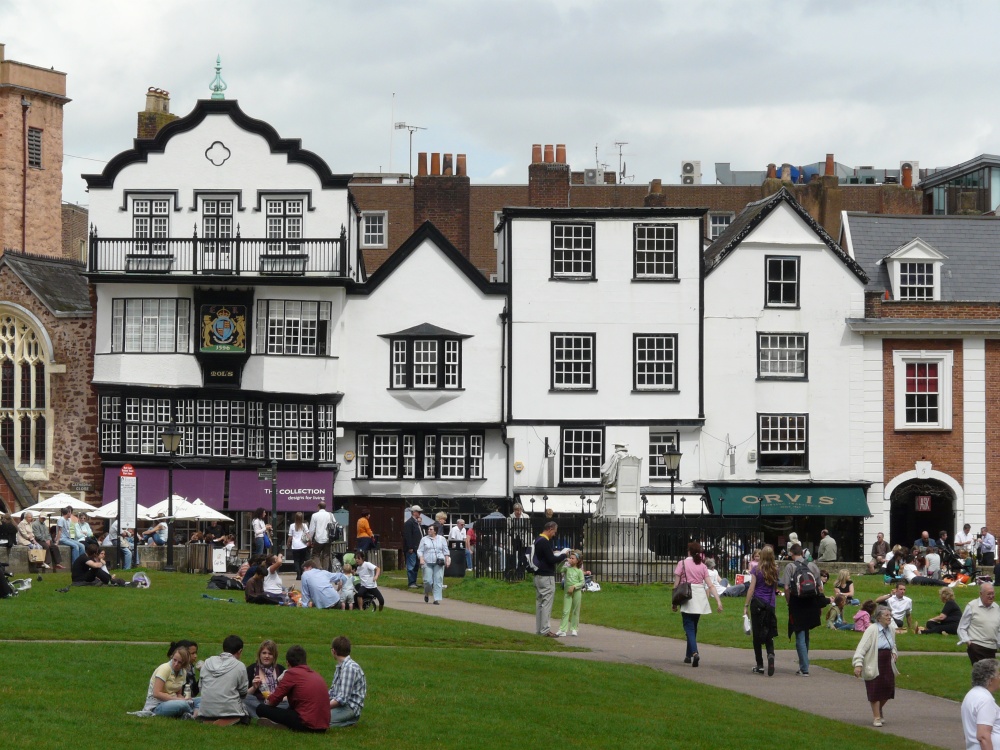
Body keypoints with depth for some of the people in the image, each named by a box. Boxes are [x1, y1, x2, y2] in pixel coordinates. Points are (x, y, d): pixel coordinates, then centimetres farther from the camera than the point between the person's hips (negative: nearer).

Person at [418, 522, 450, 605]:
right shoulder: (424, 539, 10)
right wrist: (421, 559, -9)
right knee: (428, 580, -7)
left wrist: (447, 560, 4)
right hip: (427, 563, 0)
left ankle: (437, 599, -5)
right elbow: (420, 551, 7)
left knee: (438, 581, -7)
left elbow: (446, 551, 13)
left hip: (439, 563, 0)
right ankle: (426, 594, 21)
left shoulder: (441, 539, 11)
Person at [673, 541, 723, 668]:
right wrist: (718, 600, 1)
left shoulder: (682, 563, -2)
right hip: (700, 599, 4)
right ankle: (688, 655, 24)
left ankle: (694, 652, -27)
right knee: (693, 627, 17)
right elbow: (710, 585, 2)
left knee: (689, 627, -6)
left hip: (687, 598, -4)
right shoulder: (702, 566, 8)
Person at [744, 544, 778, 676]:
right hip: (771, 604, 3)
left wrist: (746, 606, -2)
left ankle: (760, 665, 5)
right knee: (769, 635, 8)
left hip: (757, 603, -3)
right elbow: (776, 588, 10)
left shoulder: (757, 570, -7)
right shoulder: (775, 570, 2)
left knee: (757, 634, 4)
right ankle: (771, 654, -21)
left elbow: (751, 588, -7)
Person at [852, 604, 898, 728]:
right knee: (875, 691, -2)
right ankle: (876, 717, 9)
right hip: (874, 665, -6)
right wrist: (858, 664, -27)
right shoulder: (872, 630, -16)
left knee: (888, 689, 4)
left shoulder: (891, 629, 6)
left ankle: (879, 710, 32)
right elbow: (862, 647, -19)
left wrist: (894, 652, 4)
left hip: (887, 664, 6)